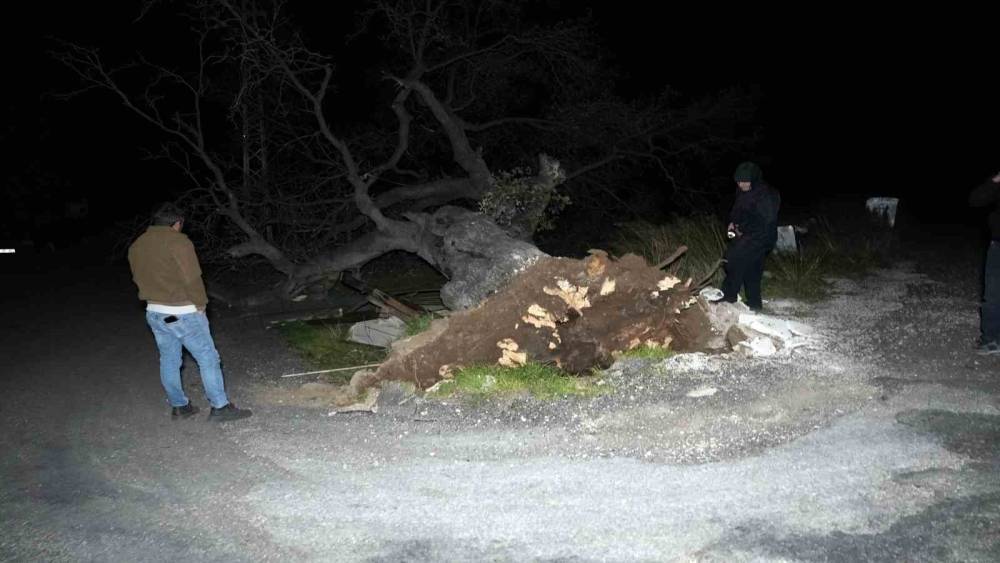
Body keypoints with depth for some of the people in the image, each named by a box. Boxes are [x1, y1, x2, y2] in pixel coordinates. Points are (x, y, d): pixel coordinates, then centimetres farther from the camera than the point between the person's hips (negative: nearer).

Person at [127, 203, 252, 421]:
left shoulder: (136, 246, 9)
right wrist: (200, 303, -6)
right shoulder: (177, 241, -14)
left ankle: (179, 405, 23)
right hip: (182, 312, -7)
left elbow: (139, 279, 14)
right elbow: (192, 278, -18)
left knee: (169, 360, 15)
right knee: (208, 358, -1)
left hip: (154, 312, 8)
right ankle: (220, 407, 0)